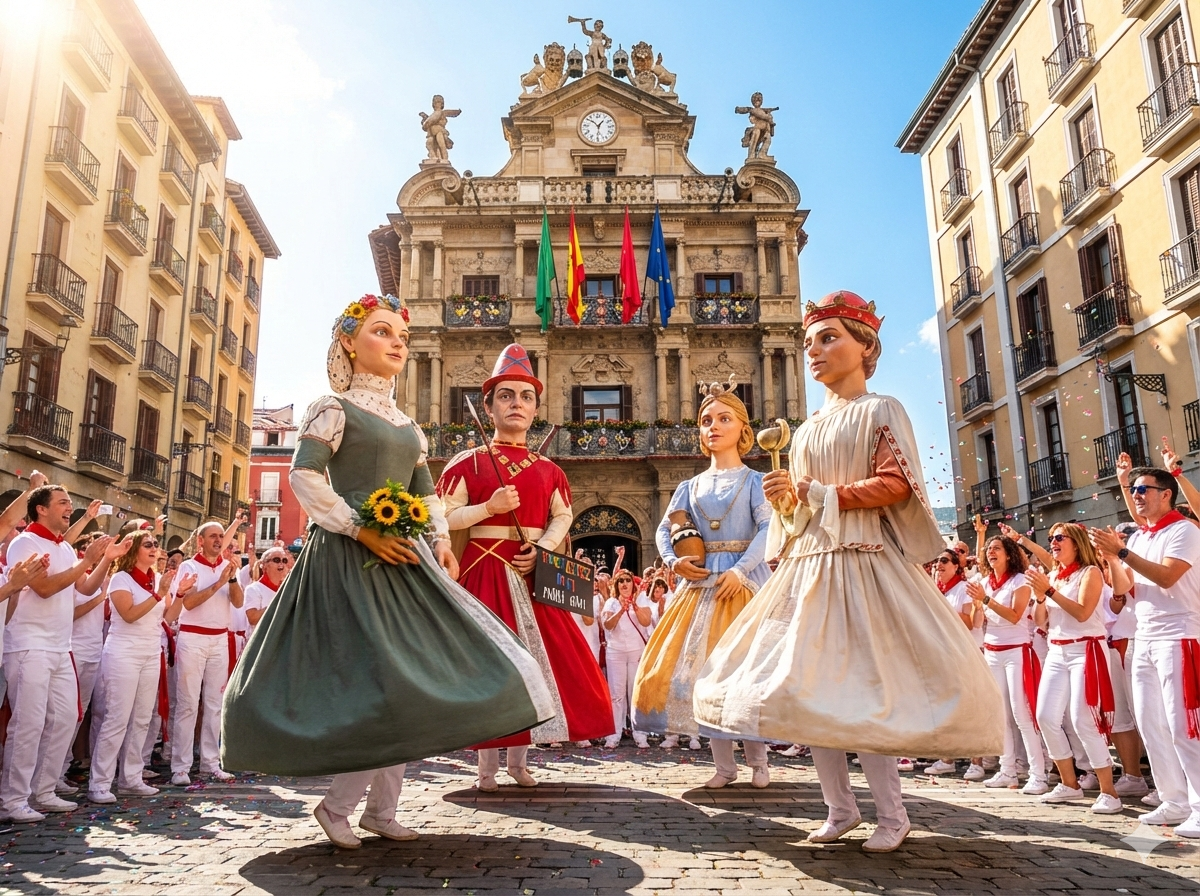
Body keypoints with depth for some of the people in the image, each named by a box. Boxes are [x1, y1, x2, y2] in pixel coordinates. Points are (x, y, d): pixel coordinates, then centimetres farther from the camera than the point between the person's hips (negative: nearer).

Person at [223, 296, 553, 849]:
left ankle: (381, 808, 18)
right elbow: (303, 476, -13)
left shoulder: (407, 425, 18)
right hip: (349, 560, -7)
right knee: (378, 683, -9)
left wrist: (440, 541, 3)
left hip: (403, 558, 7)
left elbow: (426, 493, 19)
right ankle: (336, 806, 11)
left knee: (407, 681, 6)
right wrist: (360, 531, -19)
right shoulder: (335, 408, -2)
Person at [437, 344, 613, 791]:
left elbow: (563, 516, 11)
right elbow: (445, 518, -3)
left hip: (533, 573, 3)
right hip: (483, 571, -3)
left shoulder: (548, 469, 9)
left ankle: (518, 760, 20)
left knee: (533, 658, 4)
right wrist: (489, 508, -17)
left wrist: (541, 550, -6)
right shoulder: (467, 463, 0)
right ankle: (488, 765, 12)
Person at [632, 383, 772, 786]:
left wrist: (741, 570, -21)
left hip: (746, 580, -3)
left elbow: (768, 529, -9)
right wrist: (673, 562, -8)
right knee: (704, 667, 0)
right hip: (701, 583, 4)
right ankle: (724, 764, 10)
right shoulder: (690, 486, 14)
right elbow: (664, 530, 12)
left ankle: (757, 760, 12)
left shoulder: (754, 480, 3)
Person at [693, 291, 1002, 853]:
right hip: (807, 567, 7)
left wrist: (821, 495, -14)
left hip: (862, 564, -6)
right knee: (808, 687, 3)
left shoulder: (880, 410, 2)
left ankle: (892, 815, 7)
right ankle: (839, 807, 16)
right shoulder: (808, 430, 19)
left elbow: (895, 485, -11)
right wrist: (787, 502, 0)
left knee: (859, 688, -8)